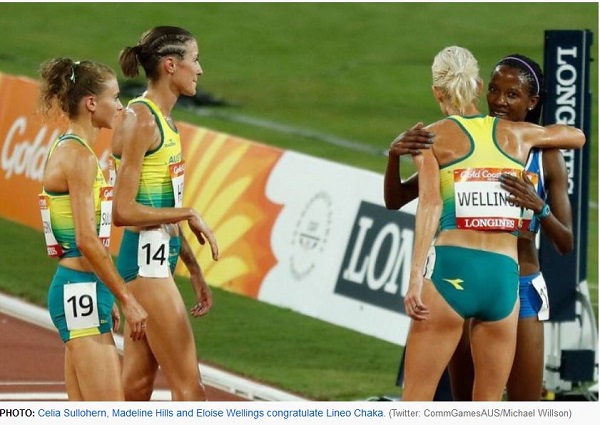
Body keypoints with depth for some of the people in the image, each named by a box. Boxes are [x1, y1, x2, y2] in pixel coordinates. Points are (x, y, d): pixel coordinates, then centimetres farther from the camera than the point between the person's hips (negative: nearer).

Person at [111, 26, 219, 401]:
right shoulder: (141, 120, -15)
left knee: (138, 384, 11)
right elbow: (124, 211, -19)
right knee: (190, 387, -8)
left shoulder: (166, 122, 14)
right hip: (146, 260, -10)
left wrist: (194, 270, 21)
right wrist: (189, 214, -15)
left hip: (159, 259, 10)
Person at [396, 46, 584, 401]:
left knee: (415, 402, -1)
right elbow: (577, 136, 36)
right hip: (504, 277, 3)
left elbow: (430, 203, -11)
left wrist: (415, 278, -16)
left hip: (450, 270, -3)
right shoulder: (517, 135, 16)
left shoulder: (432, 137, 6)